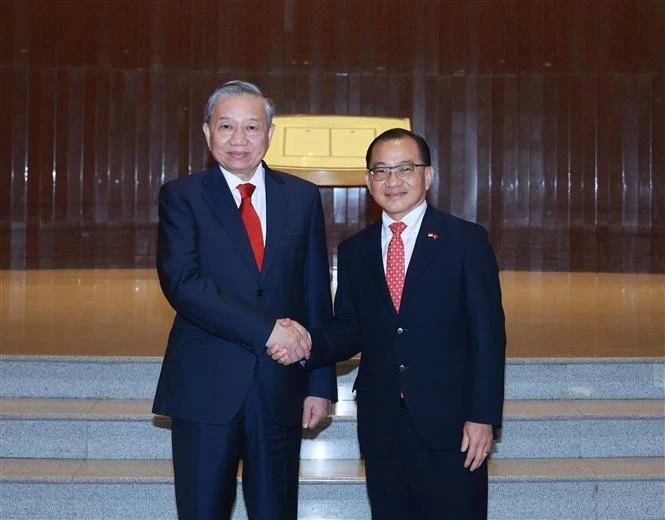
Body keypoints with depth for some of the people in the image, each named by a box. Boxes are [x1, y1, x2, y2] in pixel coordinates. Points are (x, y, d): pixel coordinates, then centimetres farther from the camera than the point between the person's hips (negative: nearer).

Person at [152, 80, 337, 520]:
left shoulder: (302, 197, 6)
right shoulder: (181, 197, 0)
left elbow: (317, 295, 6)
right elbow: (181, 282, -14)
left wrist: (320, 383, 2)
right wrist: (265, 328, -20)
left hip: (281, 387, 2)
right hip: (205, 386, -2)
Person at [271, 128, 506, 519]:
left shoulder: (466, 240, -2)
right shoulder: (354, 251, 10)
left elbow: (488, 334, -5)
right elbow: (350, 330, 10)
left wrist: (483, 416, -10)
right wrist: (308, 344, -10)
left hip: (449, 422, -3)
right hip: (381, 426, 4)